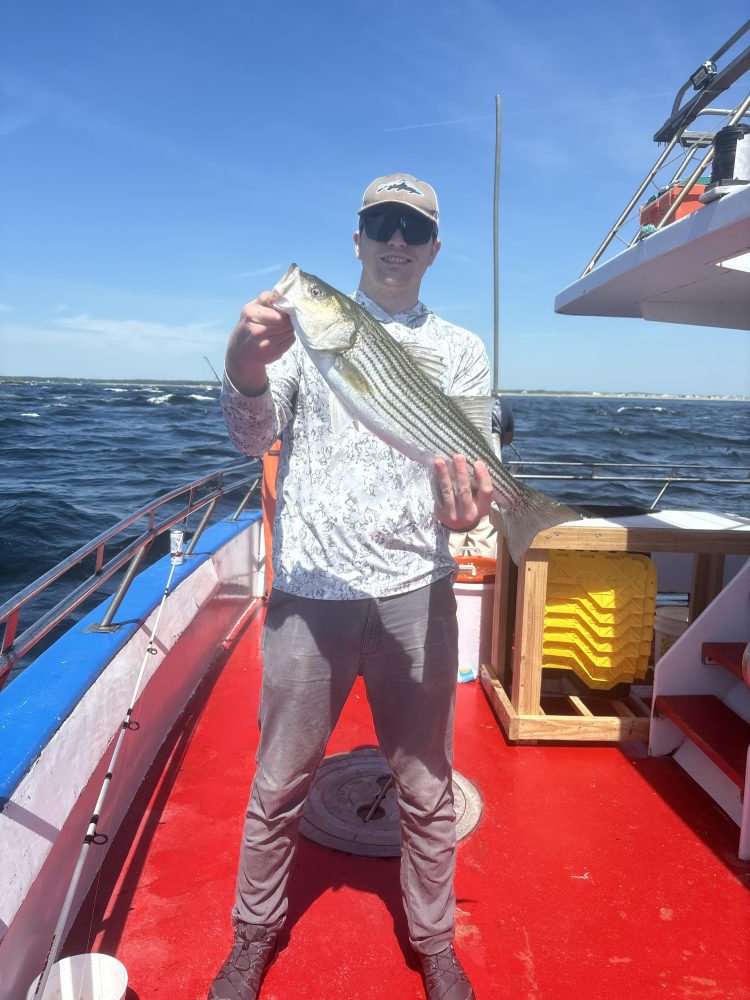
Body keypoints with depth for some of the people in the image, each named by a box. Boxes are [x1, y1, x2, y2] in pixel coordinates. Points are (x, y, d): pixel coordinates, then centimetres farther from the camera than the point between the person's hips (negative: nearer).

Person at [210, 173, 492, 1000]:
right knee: (279, 783, 11)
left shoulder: (461, 349, 10)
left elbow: (467, 458, -1)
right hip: (307, 590, 0)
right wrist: (248, 370, -26)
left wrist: (464, 499, -25)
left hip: (415, 592, 1)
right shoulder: (304, 324, 8)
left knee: (427, 786, 12)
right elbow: (254, 437, -4)